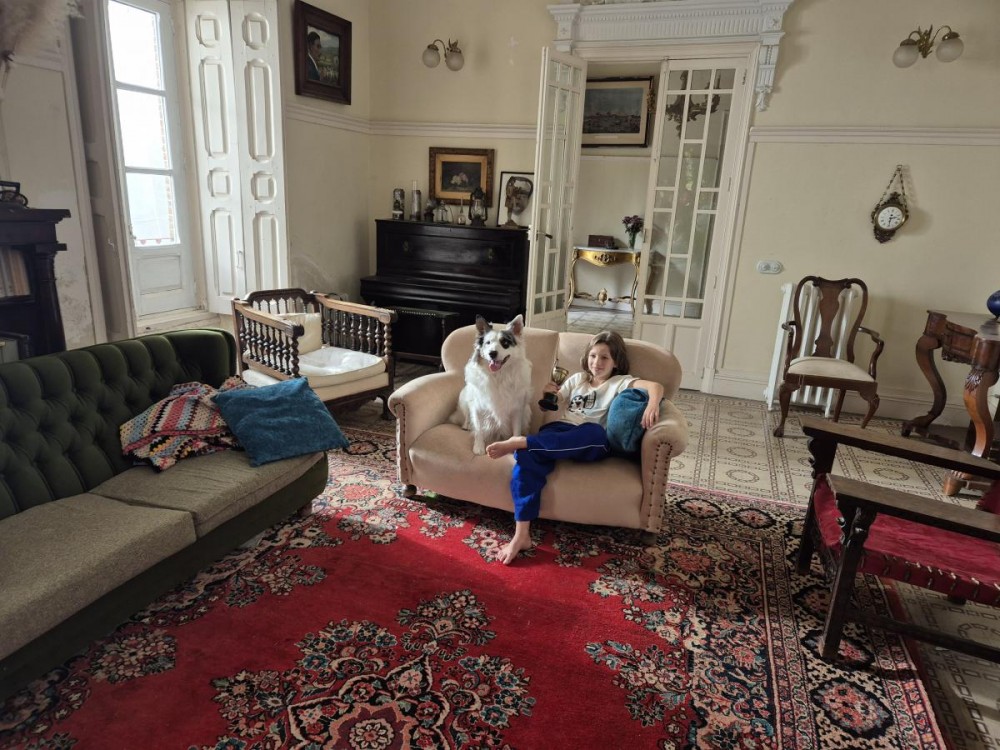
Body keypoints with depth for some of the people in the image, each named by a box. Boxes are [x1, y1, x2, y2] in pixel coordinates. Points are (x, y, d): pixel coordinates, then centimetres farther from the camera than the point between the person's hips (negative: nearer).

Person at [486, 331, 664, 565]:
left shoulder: (621, 382, 12)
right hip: (559, 432, 3)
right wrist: (550, 393, 6)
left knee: (595, 432, -42)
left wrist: (652, 405, -28)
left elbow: (655, 386, -5)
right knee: (527, 458, -32)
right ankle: (521, 534, -34)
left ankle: (520, 442, -38)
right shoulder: (577, 379, 27)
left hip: (590, 444, -3)